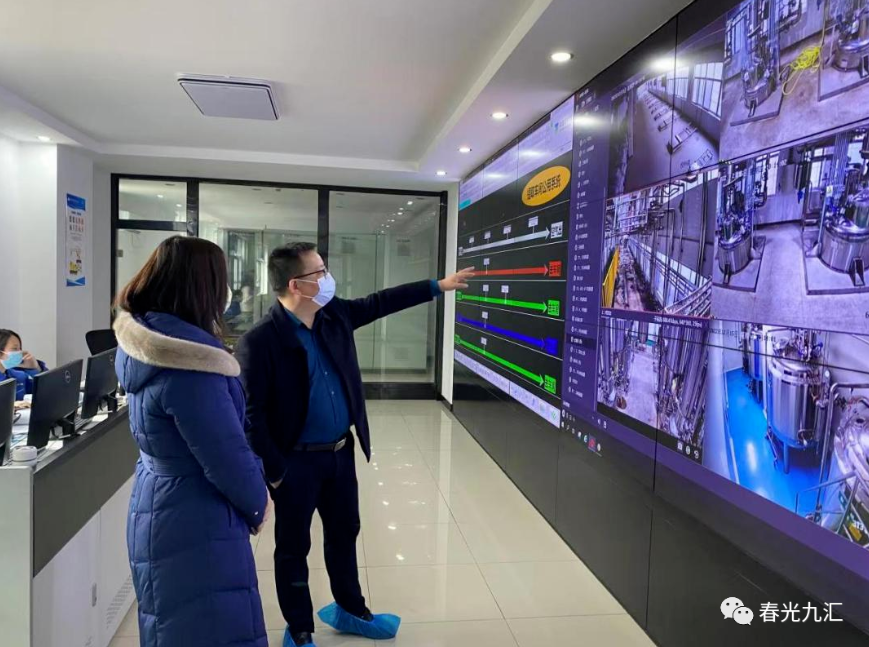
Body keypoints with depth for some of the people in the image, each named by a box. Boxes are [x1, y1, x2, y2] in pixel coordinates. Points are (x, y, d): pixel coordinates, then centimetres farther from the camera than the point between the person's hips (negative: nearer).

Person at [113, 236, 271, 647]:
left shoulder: (139, 339, -1)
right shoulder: (187, 366, -30)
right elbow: (226, 457, -25)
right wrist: (257, 503, -8)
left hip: (157, 509, 9)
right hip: (195, 525, -9)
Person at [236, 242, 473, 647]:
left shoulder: (334, 315, 0)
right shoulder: (259, 342, -22)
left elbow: (382, 302, 12)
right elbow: (251, 414, -19)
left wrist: (438, 286, 14)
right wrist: (274, 472, -16)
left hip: (341, 452, 7)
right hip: (297, 462, -7)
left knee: (344, 535, 22)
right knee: (293, 548, 13)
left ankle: (349, 610, 44)